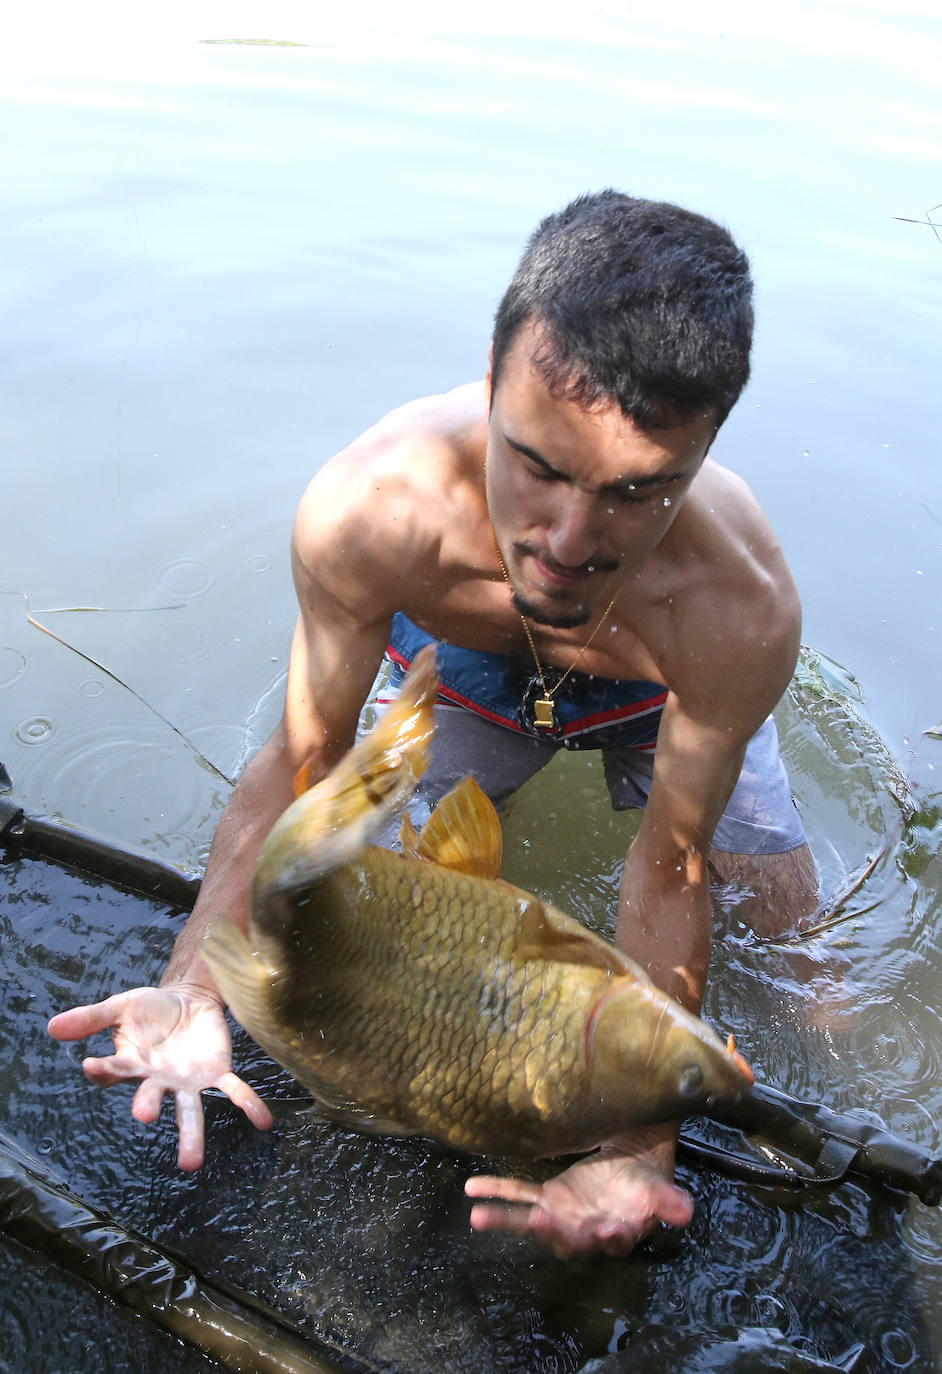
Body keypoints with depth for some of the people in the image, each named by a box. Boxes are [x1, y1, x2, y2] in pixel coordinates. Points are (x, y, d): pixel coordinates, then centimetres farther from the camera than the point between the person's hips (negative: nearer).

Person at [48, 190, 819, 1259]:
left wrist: (639, 1146, -36)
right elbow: (304, 758, -28)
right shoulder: (363, 510, -43)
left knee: (785, 916, 0)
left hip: (664, 684, 0)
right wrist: (194, 983, -39)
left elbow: (668, 872, -31)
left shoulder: (741, 610, -43)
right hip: (460, 657, 1)